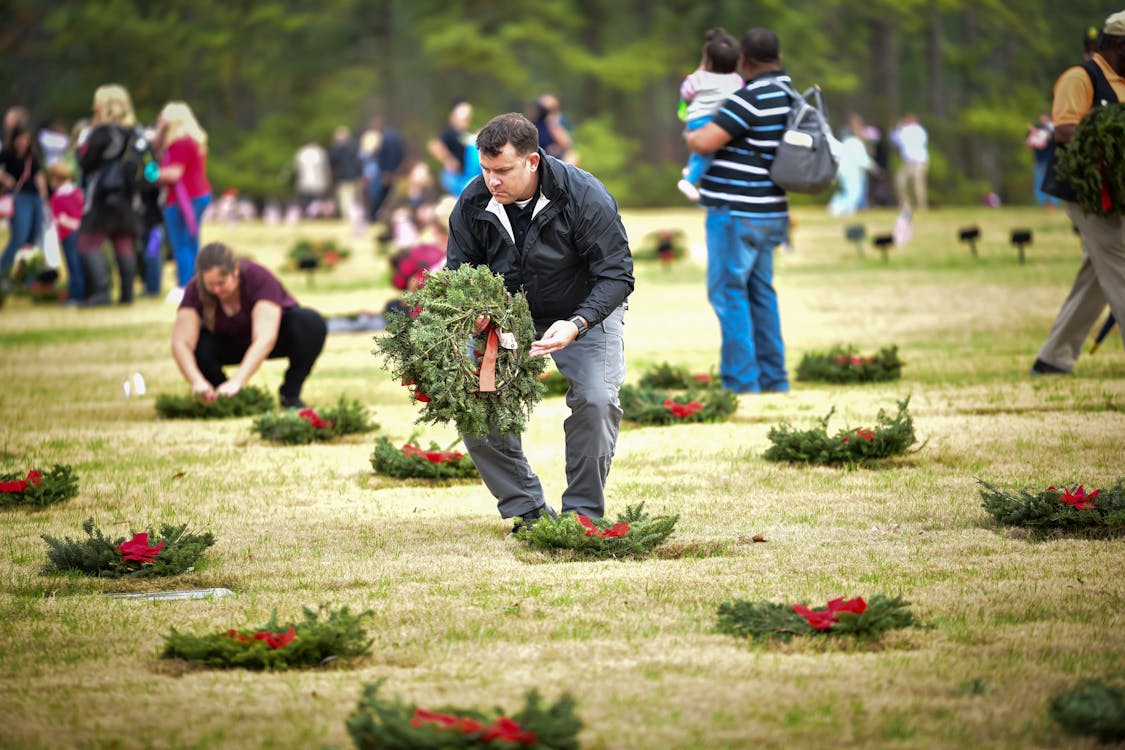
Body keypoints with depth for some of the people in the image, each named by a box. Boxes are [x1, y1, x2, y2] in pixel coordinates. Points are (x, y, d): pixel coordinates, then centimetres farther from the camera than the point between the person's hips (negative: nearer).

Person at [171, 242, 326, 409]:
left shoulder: (260, 278, -33)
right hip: (231, 342, 2)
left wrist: (237, 381, -55)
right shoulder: (196, 290, -25)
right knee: (199, 347, -31)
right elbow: (181, 343, -34)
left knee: (312, 323, -33)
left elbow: (265, 339, -43)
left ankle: (290, 394, -15)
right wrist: (197, 381, -53)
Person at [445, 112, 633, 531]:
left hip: (586, 311, -3)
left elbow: (616, 275, -23)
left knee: (596, 401, -26)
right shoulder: (474, 203, -15)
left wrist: (576, 325, -40)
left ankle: (583, 511, -8)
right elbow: (458, 272, -2)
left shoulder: (585, 197, -26)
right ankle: (528, 509, -2)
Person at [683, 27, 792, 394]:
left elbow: (706, 142, -20)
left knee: (728, 292, -5)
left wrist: (690, 136, 3)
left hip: (736, 212, -9)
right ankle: (773, 377, 18)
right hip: (769, 214, 9)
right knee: (760, 292, 16)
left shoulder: (751, 98, -18)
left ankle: (741, 380, -7)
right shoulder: (786, 91, 10)